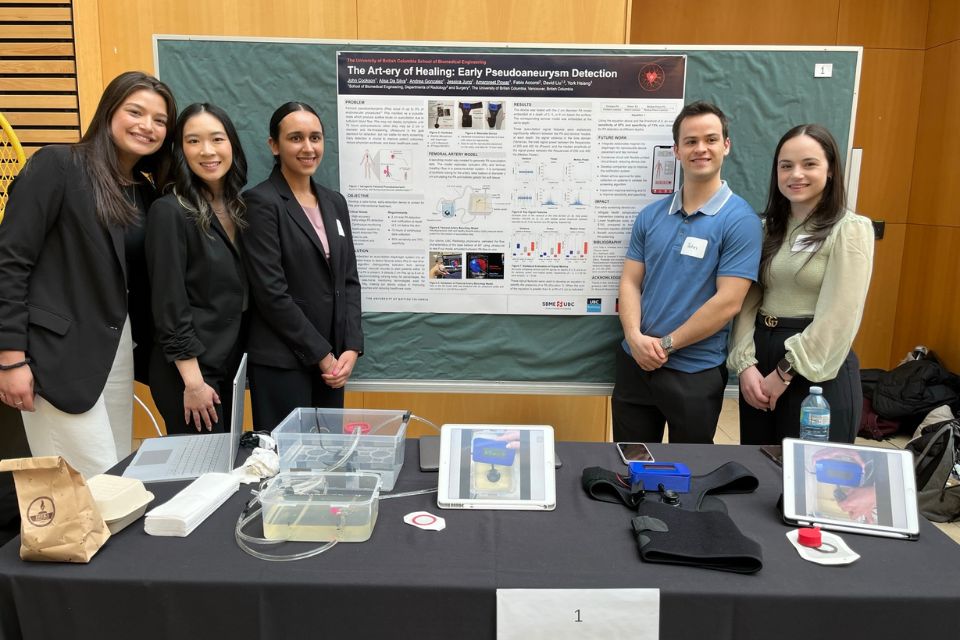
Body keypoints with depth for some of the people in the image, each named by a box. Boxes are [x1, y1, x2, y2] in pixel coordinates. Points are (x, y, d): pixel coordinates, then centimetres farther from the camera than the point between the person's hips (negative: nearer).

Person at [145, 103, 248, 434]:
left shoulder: (238, 209, 7)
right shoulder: (169, 212, -13)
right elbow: (170, 306, -15)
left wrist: (244, 368, 9)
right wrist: (193, 383, -17)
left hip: (230, 367, 7)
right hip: (188, 370, -7)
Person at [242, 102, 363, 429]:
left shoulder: (335, 202, 12)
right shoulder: (261, 202, -8)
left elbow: (349, 281, 10)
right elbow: (271, 292, -14)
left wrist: (351, 348, -3)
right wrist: (321, 354, -11)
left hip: (332, 360, 6)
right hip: (281, 363, -6)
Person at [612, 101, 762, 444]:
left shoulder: (740, 220, -10)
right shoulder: (651, 215, 5)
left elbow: (728, 302, -16)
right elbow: (630, 281, 3)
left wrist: (666, 345, -13)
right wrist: (636, 337, -14)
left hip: (695, 372, -4)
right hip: (635, 363, 4)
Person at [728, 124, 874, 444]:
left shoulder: (850, 229, -7)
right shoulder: (769, 229, 10)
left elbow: (838, 317, -14)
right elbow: (749, 303, 4)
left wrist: (784, 372, -14)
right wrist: (745, 364, -9)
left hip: (818, 370, -5)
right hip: (761, 359, 6)